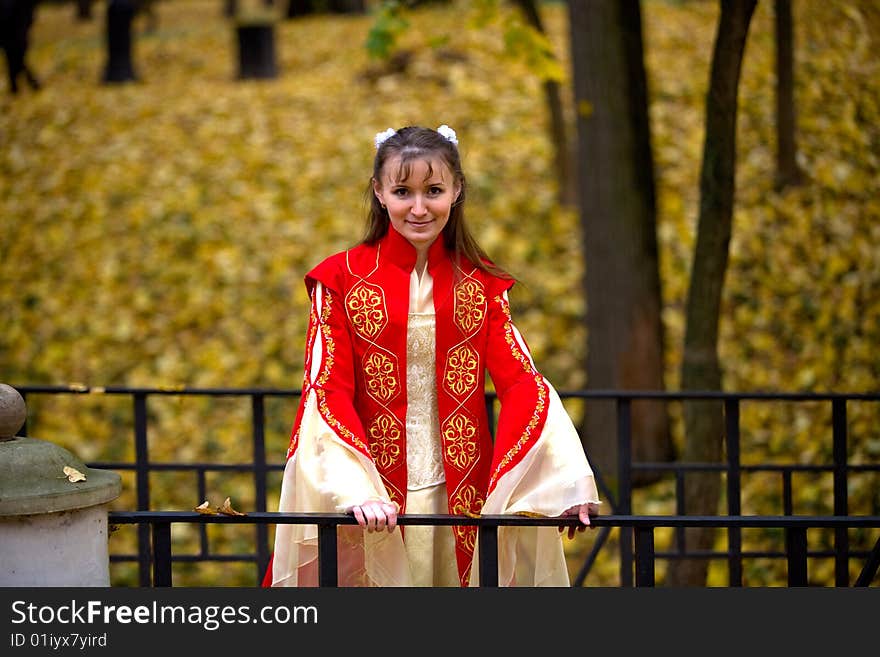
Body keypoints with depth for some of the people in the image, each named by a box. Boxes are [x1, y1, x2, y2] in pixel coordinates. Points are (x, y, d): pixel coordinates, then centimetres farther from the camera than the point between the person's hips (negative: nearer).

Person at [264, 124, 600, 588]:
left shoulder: (482, 283, 6)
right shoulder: (342, 279, -1)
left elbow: (520, 381, -1)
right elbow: (327, 392, -7)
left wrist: (565, 478, -17)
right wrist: (356, 492, -22)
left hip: (465, 494, 2)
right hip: (372, 498, -2)